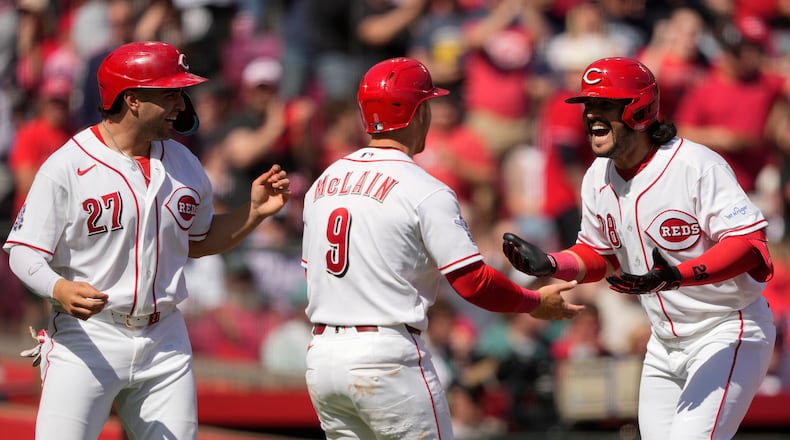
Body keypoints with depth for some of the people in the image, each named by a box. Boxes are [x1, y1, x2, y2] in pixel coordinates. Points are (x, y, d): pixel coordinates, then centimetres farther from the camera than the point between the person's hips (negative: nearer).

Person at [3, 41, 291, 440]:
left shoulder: (184, 165, 8)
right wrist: (60, 291, -32)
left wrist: (255, 211, 7)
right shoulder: (68, 166, -11)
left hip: (164, 343, 5)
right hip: (85, 340, -5)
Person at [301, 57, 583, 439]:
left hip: (320, 356, 7)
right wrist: (537, 303, 3)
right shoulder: (425, 191, -10)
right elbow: (473, 282, -12)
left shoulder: (322, 183, 11)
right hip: (387, 357, -7)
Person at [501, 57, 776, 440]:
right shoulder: (598, 178, 3)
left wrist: (676, 275, -40)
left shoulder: (698, 165, -21)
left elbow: (749, 244, -27)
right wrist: (550, 265, -5)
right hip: (665, 343, 8)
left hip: (727, 335, -8)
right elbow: (600, 255, 16)